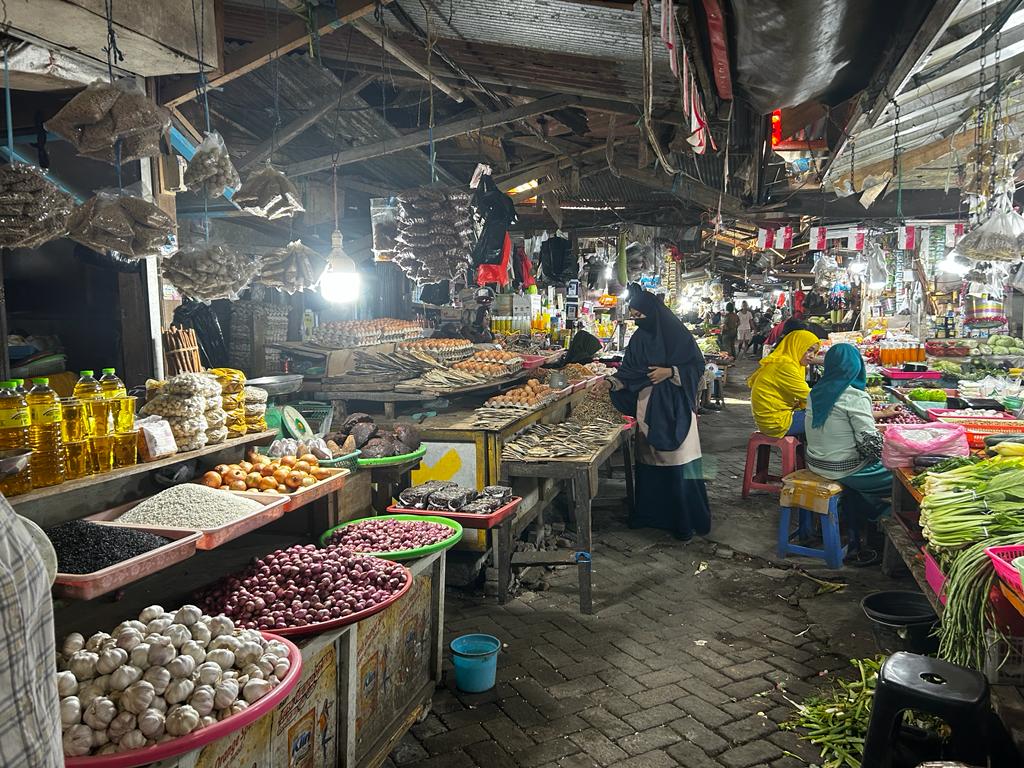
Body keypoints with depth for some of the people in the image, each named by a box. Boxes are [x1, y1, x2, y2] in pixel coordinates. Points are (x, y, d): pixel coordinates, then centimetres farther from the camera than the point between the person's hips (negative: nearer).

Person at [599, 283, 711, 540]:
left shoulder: (678, 334, -6)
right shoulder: (639, 338, 8)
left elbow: (697, 366, -3)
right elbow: (628, 371, 7)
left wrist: (670, 372, -15)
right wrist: (610, 382, -9)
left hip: (675, 407, -5)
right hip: (648, 407, 5)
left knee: (679, 462, -4)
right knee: (650, 459, 9)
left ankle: (685, 520, 5)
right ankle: (649, 512, 21)